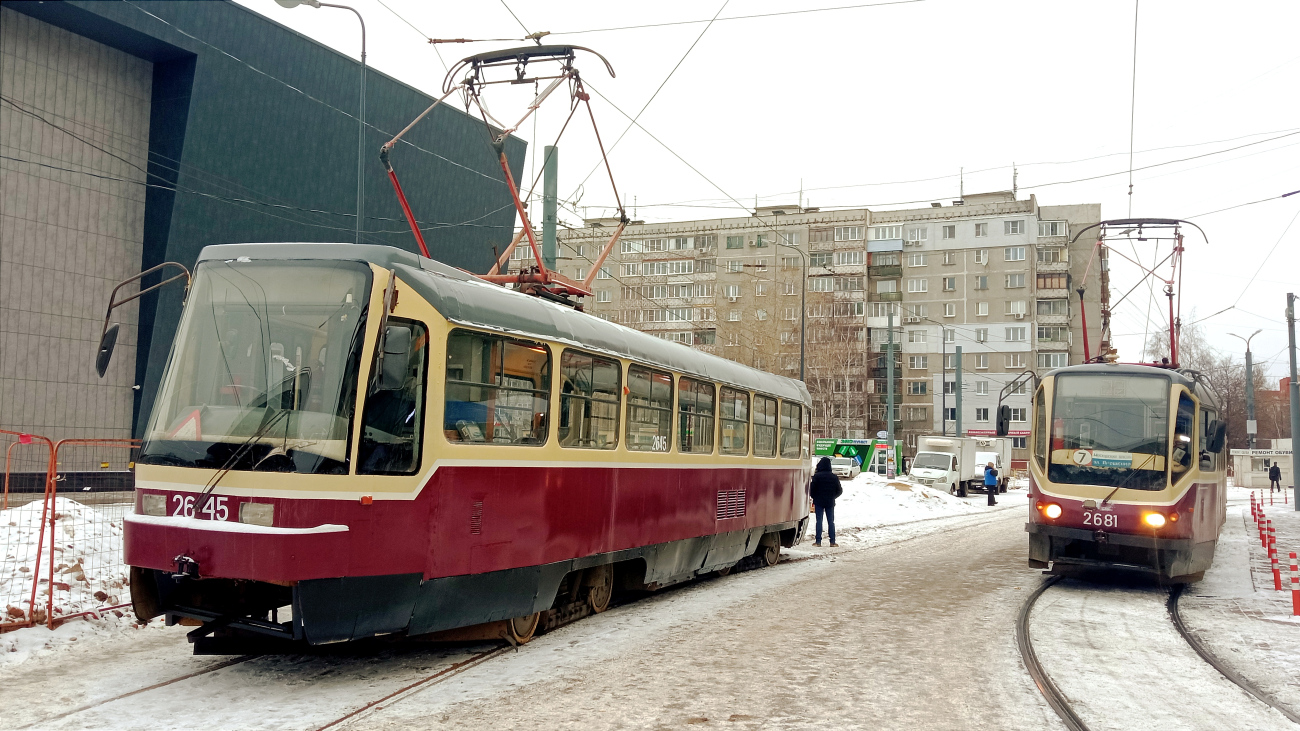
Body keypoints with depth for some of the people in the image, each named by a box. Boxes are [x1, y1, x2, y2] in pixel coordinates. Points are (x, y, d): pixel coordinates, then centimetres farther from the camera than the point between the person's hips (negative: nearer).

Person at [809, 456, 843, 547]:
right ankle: (832, 542, 5)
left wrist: (814, 498, 7)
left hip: (819, 502, -2)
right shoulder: (834, 477, -1)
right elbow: (839, 491, 5)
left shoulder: (816, 476, -12)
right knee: (831, 522, 8)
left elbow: (812, 489, -11)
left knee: (819, 521, 3)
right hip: (830, 502, 2)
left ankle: (818, 541, 1)